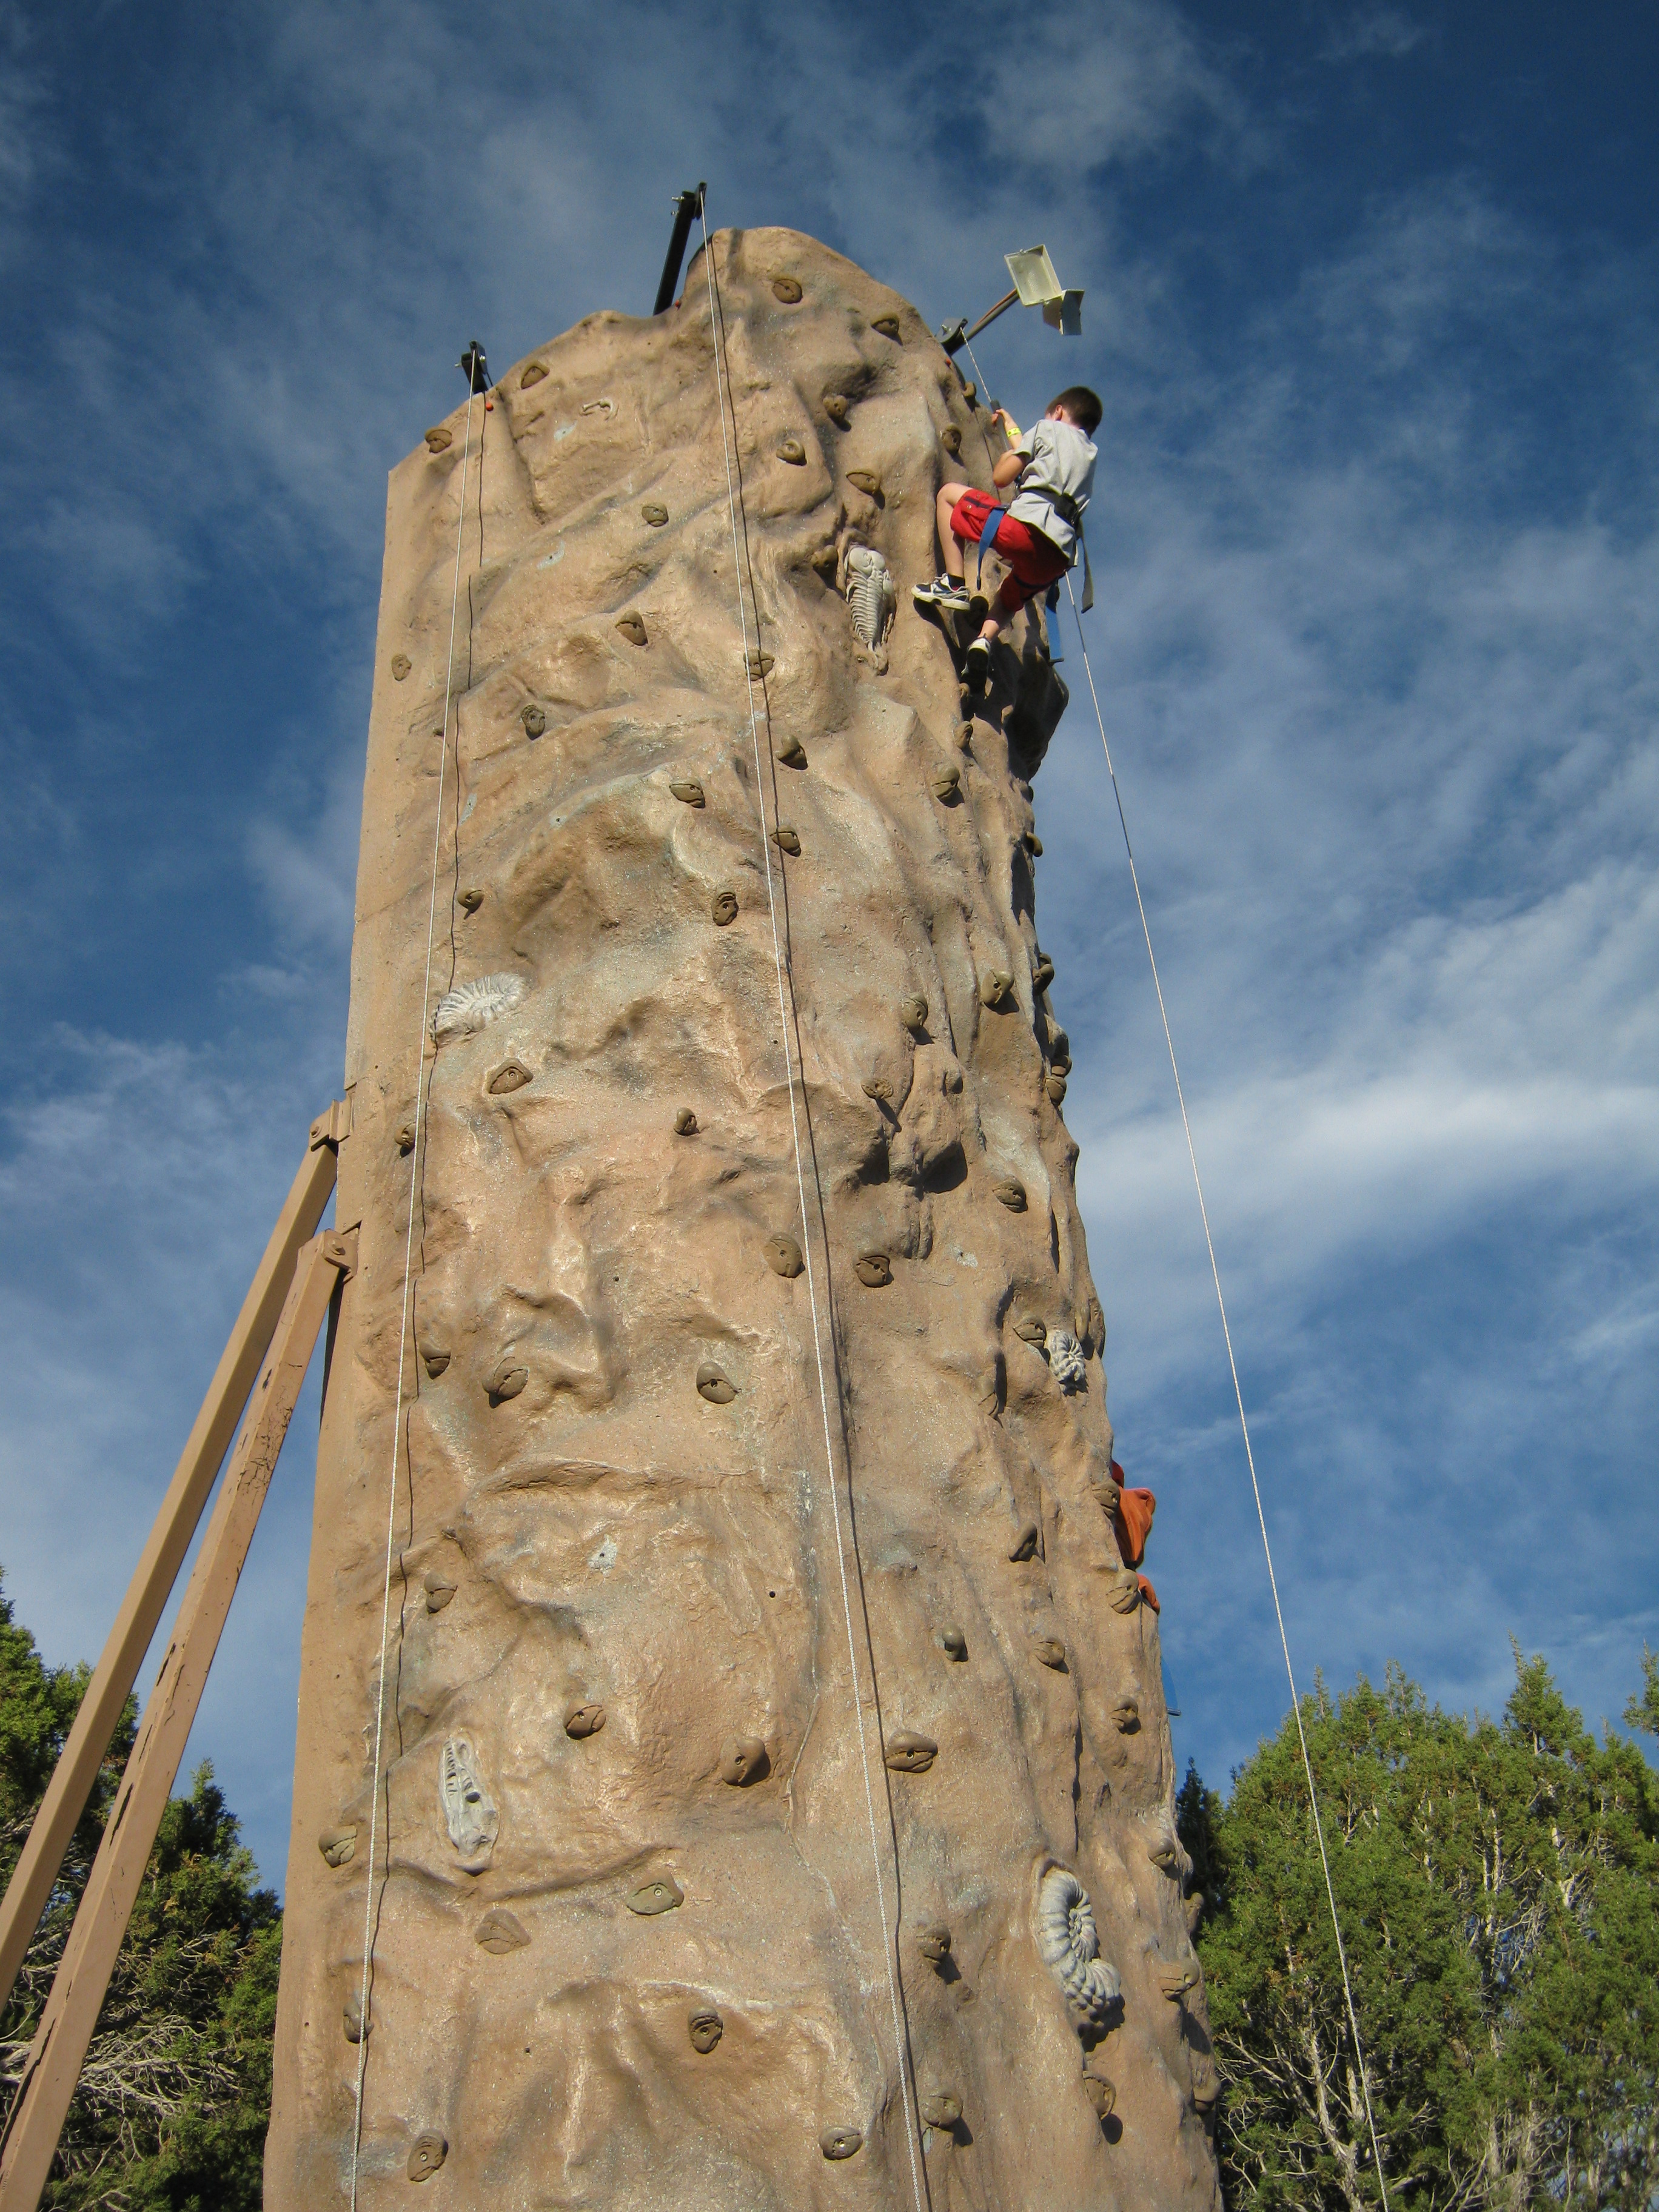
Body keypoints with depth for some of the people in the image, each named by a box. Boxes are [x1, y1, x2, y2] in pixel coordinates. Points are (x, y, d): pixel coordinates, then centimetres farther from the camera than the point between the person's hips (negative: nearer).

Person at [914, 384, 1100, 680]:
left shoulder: (1048, 428, 14)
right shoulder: (1089, 454, 32)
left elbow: (1001, 477, 10)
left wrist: (1009, 454, 31)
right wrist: (1014, 431, 58)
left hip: (1026, 528, -6)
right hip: (1058, 558, 7)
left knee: (949, 494, 13)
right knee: (1010, 595, 36)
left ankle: (956, 586, 2)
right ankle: (985, 640, 5)